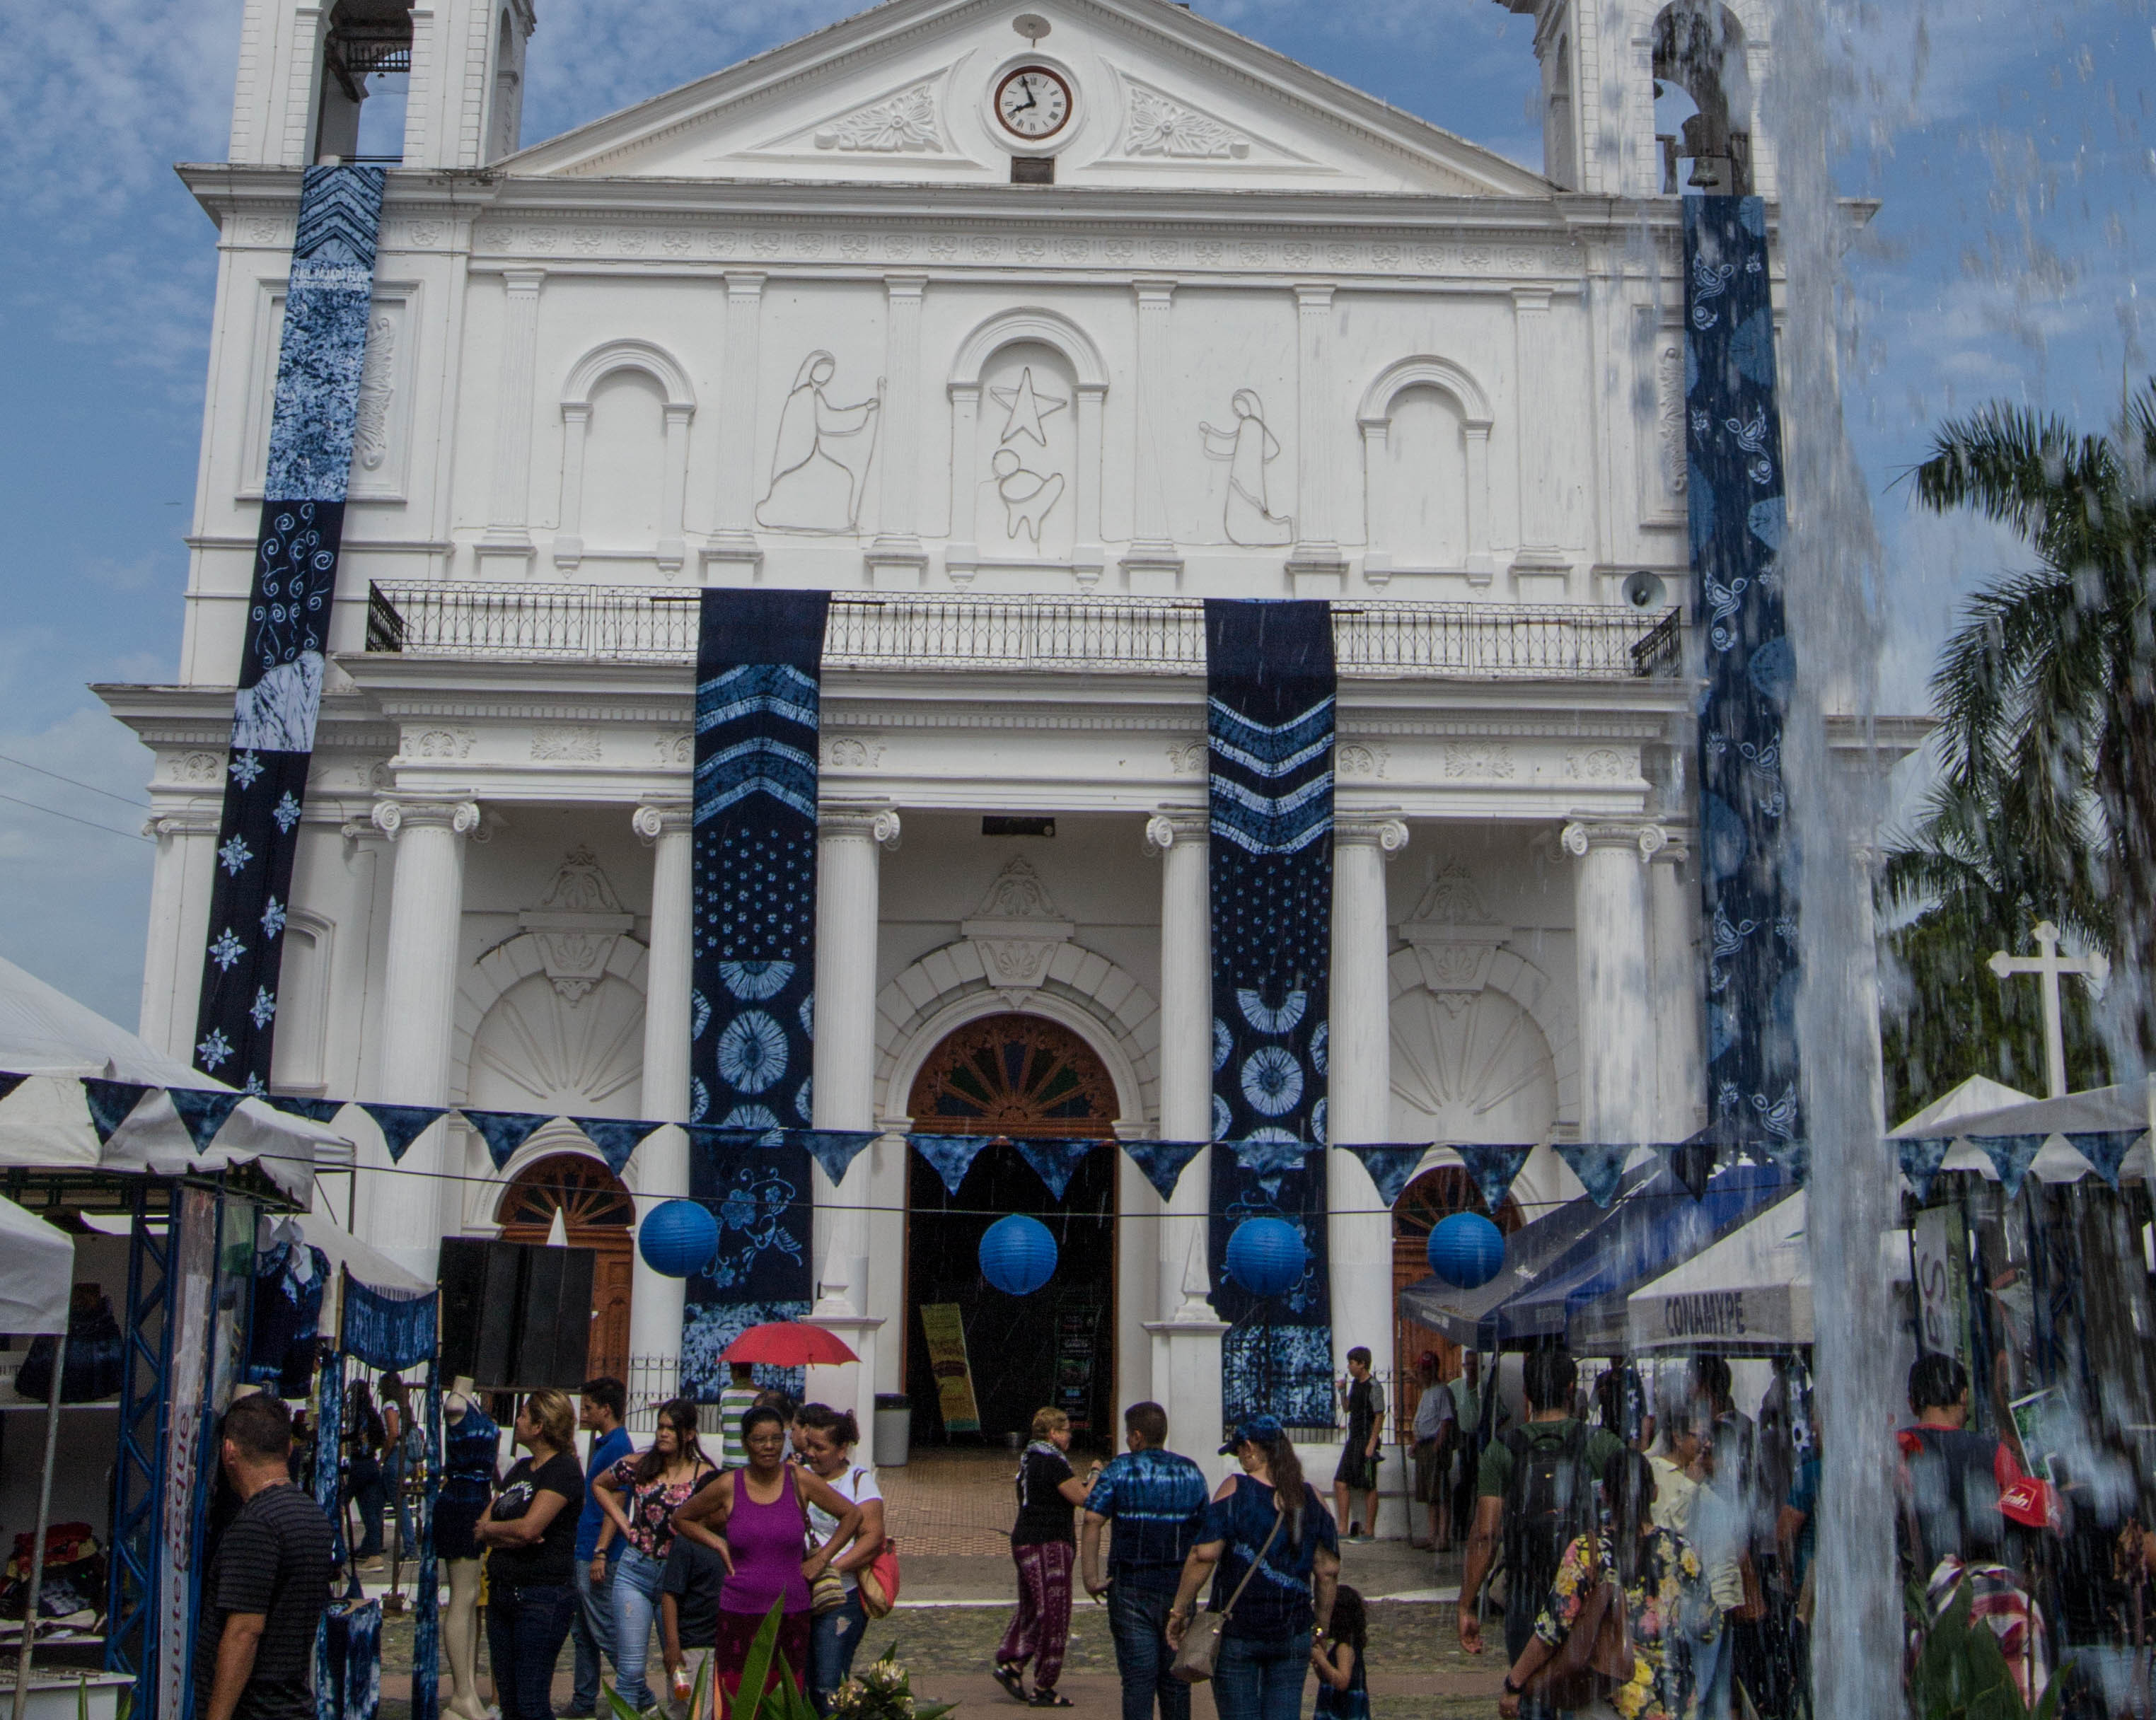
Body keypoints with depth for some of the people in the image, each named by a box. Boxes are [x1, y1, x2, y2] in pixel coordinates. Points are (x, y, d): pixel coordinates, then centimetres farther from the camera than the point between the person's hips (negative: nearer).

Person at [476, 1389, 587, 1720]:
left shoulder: (564, 1470, -10)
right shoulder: (520, 1469, 16)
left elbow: (529, 1528, -23)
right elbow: (480, 1529, 9)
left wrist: (490, 1528, -4)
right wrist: (512, 1538, -12)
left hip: (543, 1597, -8)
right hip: (501, 1593, 9)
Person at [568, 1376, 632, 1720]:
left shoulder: (617, 1447, -15)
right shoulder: (604, 1444, 16)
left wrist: (600, 1553, -24)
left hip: (597, 1555, -10)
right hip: (584, 1552, 10)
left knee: (605, 1632, -7)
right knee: (582, 1632, 14)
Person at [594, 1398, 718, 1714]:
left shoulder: (705, 1475, -7)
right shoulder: (638, 1466, 1)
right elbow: (599, 1485, 18)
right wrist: (624, 1524, 8)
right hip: (634, 1572, 1)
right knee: (630, 1667, 1)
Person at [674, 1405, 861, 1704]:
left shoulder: (799, 1481, 0)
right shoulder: (728, 1487, -1)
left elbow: (852, 1514, 9)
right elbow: (681, 1519, 14)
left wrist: (822, 1558, 3)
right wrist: (716, 1544, 2)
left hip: (791, 1612, 0)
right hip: (739, 1613, 0)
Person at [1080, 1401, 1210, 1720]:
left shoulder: (1120, 1469, -4)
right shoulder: (1191, 1472, 7)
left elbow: (1092, 1521, -14)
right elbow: (1204, 1531, 10)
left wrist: (1091, 1578, -11)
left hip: (1131, 1587, -3)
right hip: (1179, 1586, 3)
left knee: (1137, 1677, 0)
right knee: (1175, 1677, 12)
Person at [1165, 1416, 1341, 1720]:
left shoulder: (1235, 1489, -10)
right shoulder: (1312, 1498, 1)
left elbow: (1204, 1555, -16)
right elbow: (1328, 1570, 3)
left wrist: (1179, 1611, -9)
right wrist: (1322, 1625, 14)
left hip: (1236, 1631, -3)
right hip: (1293, 1634, 3)